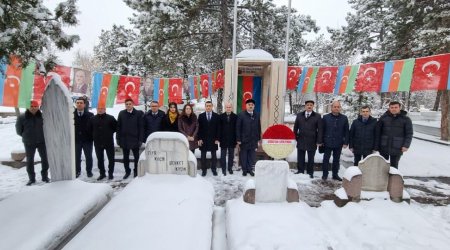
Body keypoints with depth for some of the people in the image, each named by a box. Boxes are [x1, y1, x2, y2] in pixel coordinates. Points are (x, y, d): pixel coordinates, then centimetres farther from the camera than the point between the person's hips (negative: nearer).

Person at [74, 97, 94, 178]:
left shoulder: (90, 115, -4)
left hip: (87, 139, -1)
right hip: (76, 139, 1)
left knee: (88, 156, 10)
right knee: (77, 157, 10)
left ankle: (89, 171, 24)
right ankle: (77, 171, 25)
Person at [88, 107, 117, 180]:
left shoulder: (110, 118, -6)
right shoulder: (93, 119, 3)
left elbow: (116, 127, 1)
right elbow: (89, 129, 15)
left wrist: (110, 133, 1)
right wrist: (95, 135, 10)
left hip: (109, 142, -3)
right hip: (97, 143, 3)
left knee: (111, 158, 4)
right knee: (100, 159, 10)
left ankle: (110, 173, 16)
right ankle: (102, 173, 22)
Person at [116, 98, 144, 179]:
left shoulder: (138, 113, -5)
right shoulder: (121, 113, 4)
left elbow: (141, 127, -6)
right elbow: (118, 127, 6)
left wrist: (140, 139, -10)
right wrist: (118, 138, 1)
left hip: (134, 139, -3)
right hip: (124, 139, 3)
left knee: (136, 157, 9)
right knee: (125, 157, 14)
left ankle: (136, 171, 25)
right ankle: (127, 171, 29)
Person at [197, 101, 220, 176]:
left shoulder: (216, 116, 1)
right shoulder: (201, 116, 2)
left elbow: (218, 128, 0)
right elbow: (199, 128, 1)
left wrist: (217, 139, -5)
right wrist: (199, 139, -6)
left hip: (213, 139, 0)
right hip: (203, 139, 0)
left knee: (214, 156, 9)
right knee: (203, 156, 6)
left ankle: (213, 169, 21)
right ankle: (204, 170, 16)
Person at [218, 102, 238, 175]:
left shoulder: (235, 116, 0)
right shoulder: (221, 116, 0)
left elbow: (237, 128, 0)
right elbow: (219, 128, -1)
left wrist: (237, 139, -4)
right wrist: (219, 138, -5)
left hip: (232, 139, 1)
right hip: (223, 139, 0)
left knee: (231, 155, 11)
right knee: (223, 155, 6)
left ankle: (230, 168, 23)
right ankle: (223, 169, 16)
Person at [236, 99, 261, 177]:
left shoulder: (257, 115, 7)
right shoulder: (241, 115, -4)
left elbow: (259, 128, 9)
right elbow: (238, 128, -5)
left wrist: (258, 139, 7)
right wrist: (238, 139, -8)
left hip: (254, 140, 3)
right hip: (244, 140, -3)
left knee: (252, 156, 7)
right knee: (243, 156, 7)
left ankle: (250, 169, 21)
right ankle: (244, 170, 20)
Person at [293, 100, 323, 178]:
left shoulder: (317, 116, 1)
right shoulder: (299, 115, 8)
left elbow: (320, 130, -2)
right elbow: (295, 128, 11)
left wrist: (319, 141, -7)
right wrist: (295, 138, 5)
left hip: (312, 142, -2)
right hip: (301, 141, 2)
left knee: (311, 159, 8)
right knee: (300, 158, 8)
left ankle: (310, 173, 20)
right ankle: (300, 171, 19)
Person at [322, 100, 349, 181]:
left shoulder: (344, 118, 3)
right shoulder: (326, 117, 0)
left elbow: (346, 131, 5)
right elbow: (322, 130, 3)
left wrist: (346, 142, -1)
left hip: (339, 143, 1)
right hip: (327, 143, -1)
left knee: (336, 160, 11)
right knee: (326, 159, 5)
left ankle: (335, 174, 23)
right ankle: (325, 174, 17)